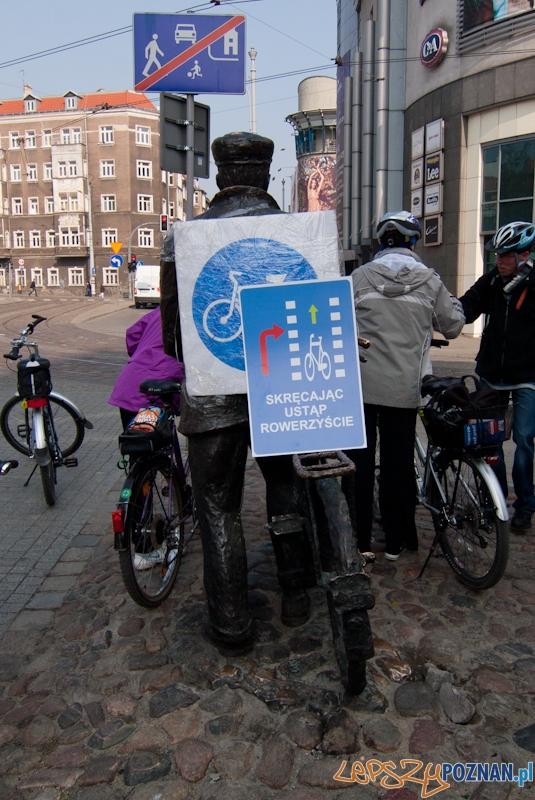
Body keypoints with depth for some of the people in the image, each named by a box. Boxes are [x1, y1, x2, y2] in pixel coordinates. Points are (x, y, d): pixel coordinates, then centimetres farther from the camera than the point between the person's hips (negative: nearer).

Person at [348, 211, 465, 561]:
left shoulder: (360, 277, -1)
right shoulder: (430, 280, 1)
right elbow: (453, 326, 10)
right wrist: (454, 302, 30)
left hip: (360, 385, -1)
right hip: (404, 389, 1)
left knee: (359, 462, 9)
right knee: (398, 463, 11)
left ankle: (359, 541, 16)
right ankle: (397, 542, 21)